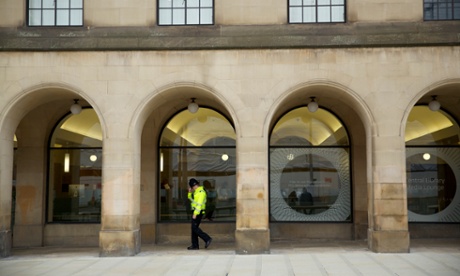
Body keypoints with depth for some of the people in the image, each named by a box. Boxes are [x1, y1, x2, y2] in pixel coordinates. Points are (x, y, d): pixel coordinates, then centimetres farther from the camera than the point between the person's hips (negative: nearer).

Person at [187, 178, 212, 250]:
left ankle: (207, 239, -9)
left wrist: (195, 214, -25)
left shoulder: (201, 192, -16)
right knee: (194, 228, 8)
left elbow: (199, 204, -22)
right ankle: (195, 245, 9)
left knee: (195, 228, -12)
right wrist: (190, 192, 10)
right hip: (195, 211, 10)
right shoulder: (196, 192, 16)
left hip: (198, 212, -10)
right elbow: (190, 198, 28)